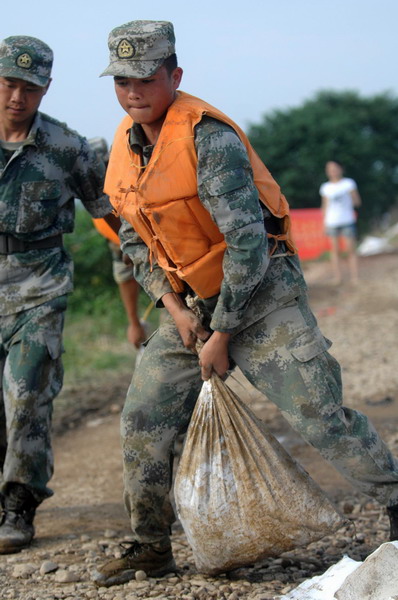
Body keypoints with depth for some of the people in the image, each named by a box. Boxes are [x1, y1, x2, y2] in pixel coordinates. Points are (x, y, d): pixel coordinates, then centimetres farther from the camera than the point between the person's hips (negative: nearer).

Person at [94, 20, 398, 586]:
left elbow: (248, 241, -25)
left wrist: (222, 334, -20)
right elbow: (134, 237, 12)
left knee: (320, 416, -14)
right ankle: (150, 547, 20)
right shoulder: (126, 143, 2)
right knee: (142, 422, 5)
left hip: (262, 293, -7)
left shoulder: (209, 138, -23)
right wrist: (172, 305, -2)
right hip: (192, 301, 7)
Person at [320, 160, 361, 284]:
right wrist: (325, 223, 10)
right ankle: (337, 278, -2)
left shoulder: (348, 183, 6)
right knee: (335, 250, -3)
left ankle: (355, 278, -5)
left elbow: (357, 202, 6)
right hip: (332, 222, 2)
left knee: (351, 249, -5)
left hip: (347, 220, -2)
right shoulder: (326, 187, 12)